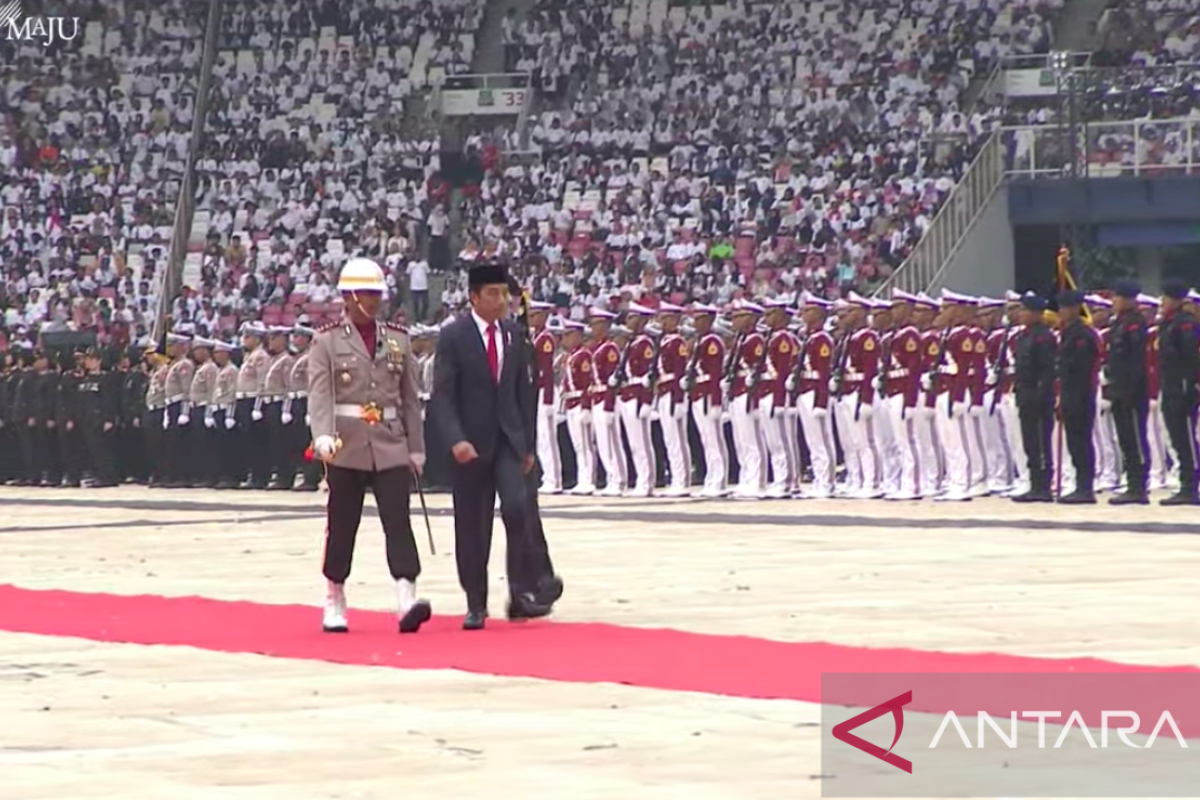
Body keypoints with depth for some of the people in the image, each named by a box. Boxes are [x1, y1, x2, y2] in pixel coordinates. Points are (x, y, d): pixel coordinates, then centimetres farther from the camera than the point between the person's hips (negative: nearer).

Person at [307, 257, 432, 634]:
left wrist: (416, 448, 11)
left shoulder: (398, 340, 10)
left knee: (398, 520, -10)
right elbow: (320, 394, -11)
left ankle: (407, 599, -20)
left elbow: (410, 399, 13)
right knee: (341, 525, 5)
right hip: (346, 447, -2)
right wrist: (323, 436, -27)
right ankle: (334, 602, 17)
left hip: (391, 447, 2)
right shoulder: (327, 341, 0)